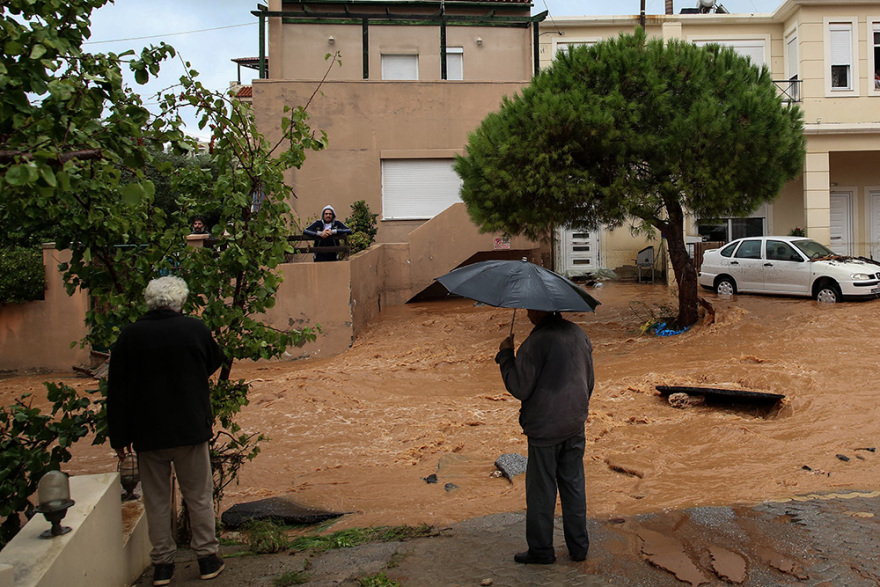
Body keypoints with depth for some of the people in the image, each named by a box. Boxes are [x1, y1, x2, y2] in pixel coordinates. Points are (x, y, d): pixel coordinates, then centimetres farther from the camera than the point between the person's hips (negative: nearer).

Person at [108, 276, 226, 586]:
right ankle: (207, 557, 17)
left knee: (156, 499, 12)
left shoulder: (130, 335, -5)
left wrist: (120, 437, 6)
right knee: (199, 496, 11)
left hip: (148, 433, 1)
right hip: (191, 430, -1)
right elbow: (215, 362, 13)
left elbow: (117, 391, -1)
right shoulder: (195, 329, -7)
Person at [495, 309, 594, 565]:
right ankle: (579, 546, 26)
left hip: (545, 429, -7)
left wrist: (505, 355, -8)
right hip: (575, 427, 7)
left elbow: (520, 388, -17)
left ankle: (541, 549, 19)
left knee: (541, 489, 7)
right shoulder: (579, 334, 4)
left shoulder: (536, 342, -20)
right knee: (574, 485, 16)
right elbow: (589, 380, 13)